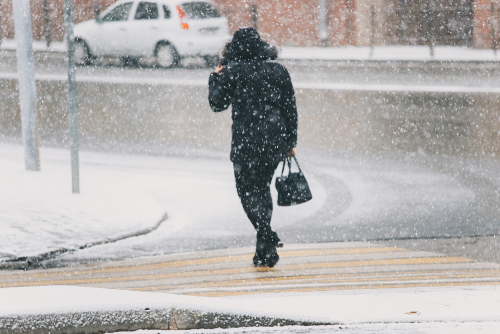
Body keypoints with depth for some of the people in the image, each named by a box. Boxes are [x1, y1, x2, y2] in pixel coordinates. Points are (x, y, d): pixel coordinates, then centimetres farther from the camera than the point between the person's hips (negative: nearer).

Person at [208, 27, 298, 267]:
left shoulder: (232, 72, -6)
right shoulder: (278, 71, 6)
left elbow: (217, 103, 1)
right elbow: (290, 108, 8)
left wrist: (216, 78, 16)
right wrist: (290, 141, 15)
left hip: (247, 142, -4)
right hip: (276, 140, 4)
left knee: (248, 191, 4)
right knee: (262, 187, 18)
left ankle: (268, 237, -14)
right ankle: (264, 250, 18)